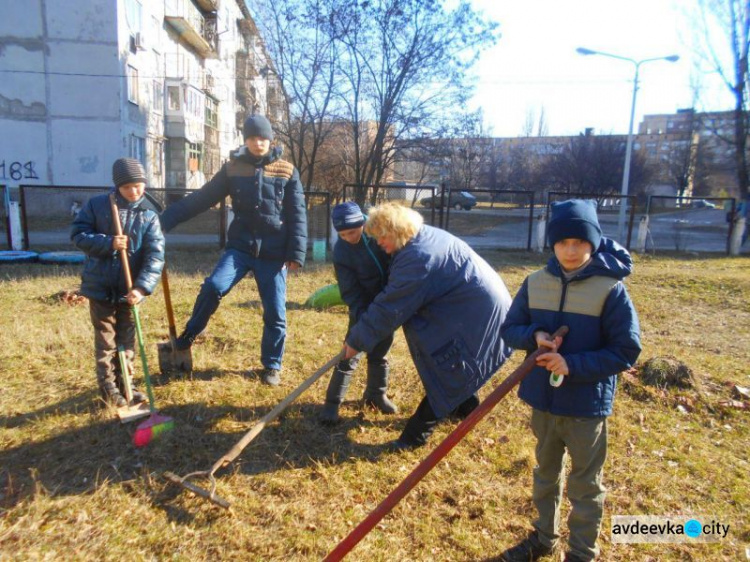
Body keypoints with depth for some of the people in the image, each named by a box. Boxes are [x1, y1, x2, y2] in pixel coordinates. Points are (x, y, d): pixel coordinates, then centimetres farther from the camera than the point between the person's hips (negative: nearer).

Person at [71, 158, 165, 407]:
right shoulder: (96, 205, -4)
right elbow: (78, 234, -5)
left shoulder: (149, 217, -5)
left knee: (127, 339, 13)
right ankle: (108, 387, 24)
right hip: (100, 286, -1)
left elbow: (155, 255, -13)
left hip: (129, 289, 1)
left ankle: (124, 383, 29)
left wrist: (142, 286, -25)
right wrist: (107, 243, -23)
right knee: (105, 340, 10)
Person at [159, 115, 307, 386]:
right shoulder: (232, 168, 5)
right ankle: (188, 336, 4)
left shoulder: (287, 172, 2)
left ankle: (272, 366, 22)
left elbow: (297, 215, 0)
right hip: (240, 246, 1)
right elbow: (201, 198, 4)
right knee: (213, 286, -22)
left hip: (273, 253, 0)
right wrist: (167, 218, -4)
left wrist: (296, 253, -8)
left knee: (275, 313, 3)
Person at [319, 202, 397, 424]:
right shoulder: (341, 251, -17)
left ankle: (376, 395, 35)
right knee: (351, 354, -4)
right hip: (363, 306, -2)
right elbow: (350, 290, -16)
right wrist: (361, 315, -29)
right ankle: (332, 403, 6)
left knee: (380, 352, 15)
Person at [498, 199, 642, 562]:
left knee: (585, 484, 15)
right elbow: (509, 328, 4)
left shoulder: (610, 290, -16)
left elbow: (627, 351, -14)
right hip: (543, 399, 4)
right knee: (546, 472, 23)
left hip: (587, 405, -4)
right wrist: (535, 335, -17)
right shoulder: (535, 283, -3)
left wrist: (573, 365, -24)